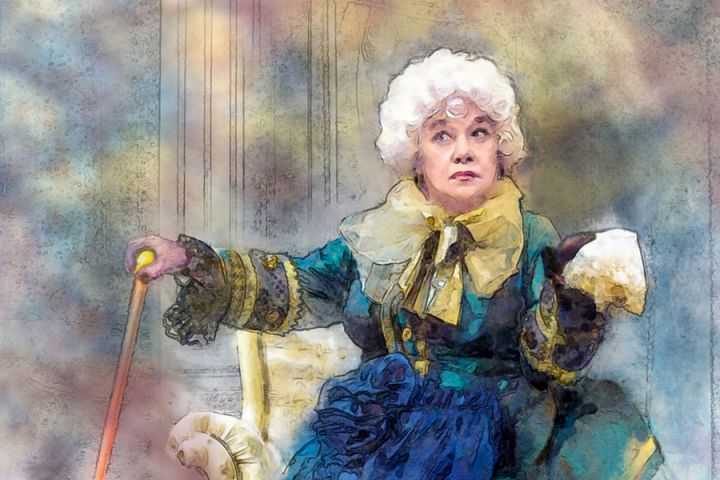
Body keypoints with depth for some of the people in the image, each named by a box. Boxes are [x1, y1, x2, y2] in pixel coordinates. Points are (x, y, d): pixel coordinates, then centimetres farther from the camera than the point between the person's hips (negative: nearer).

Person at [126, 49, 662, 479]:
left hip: (486, 433, -1)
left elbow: (552, 364, -6)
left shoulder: (532, 241, 2)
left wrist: (569, 293, -27)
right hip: (375, 422, 1)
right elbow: (293, 291, 12)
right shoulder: (378, 236, 9)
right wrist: (191, 260, 2)